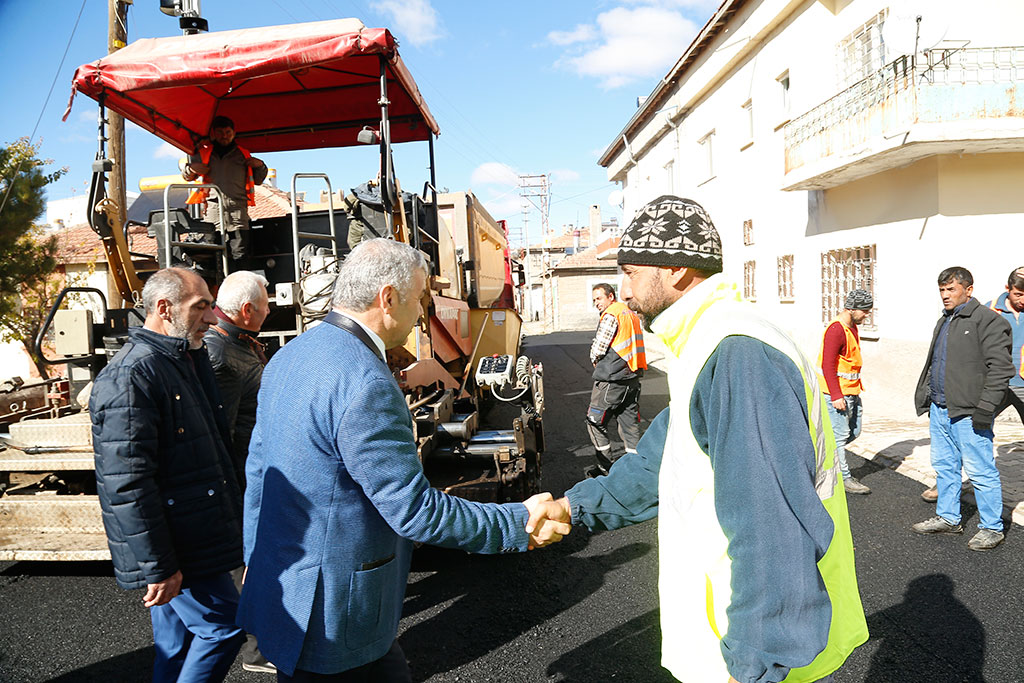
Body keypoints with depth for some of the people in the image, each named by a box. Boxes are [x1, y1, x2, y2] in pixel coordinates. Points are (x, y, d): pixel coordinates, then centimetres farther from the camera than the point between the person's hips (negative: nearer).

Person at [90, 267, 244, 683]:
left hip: (197, 535, 9)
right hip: (175, 550, -9)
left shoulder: (188, 361, 11)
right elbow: (127, 483, -24)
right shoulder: (130, 375, -20)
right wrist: (157, 567, -22)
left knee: (177, 646, 18)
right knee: (223, 625, -2)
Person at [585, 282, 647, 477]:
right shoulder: (631, 314, 16)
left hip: (612, 380, -9)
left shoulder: (611, 315, -12)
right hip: (633, 377, 9)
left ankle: (606, 464, 9)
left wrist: (595, 361, 8)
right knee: (630, 423, 11)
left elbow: (597, 350, -13)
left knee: (595, 422, 4)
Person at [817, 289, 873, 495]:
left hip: (852, 391, 10)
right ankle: (844, 478, 8)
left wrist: (857, 386, 21)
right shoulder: (836, 330, -19)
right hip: (837, 393, -10)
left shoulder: (852, 327, 12)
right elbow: (828, 366, -22)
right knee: (840, 435, -1)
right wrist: (836, 396, -23)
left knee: (854, 431, 14)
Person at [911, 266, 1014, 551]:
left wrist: (985, 407, -19)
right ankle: (948, 518, 29)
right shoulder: (944, 322, 17)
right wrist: (927, 398, 19)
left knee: (980, 471, 0)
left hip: (968, 413, -9)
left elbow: (1000, 368, -15)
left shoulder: (988, 320, -10)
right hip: (939, 410, 9)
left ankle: (991, 528, 14)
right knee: (944, 465, 16)